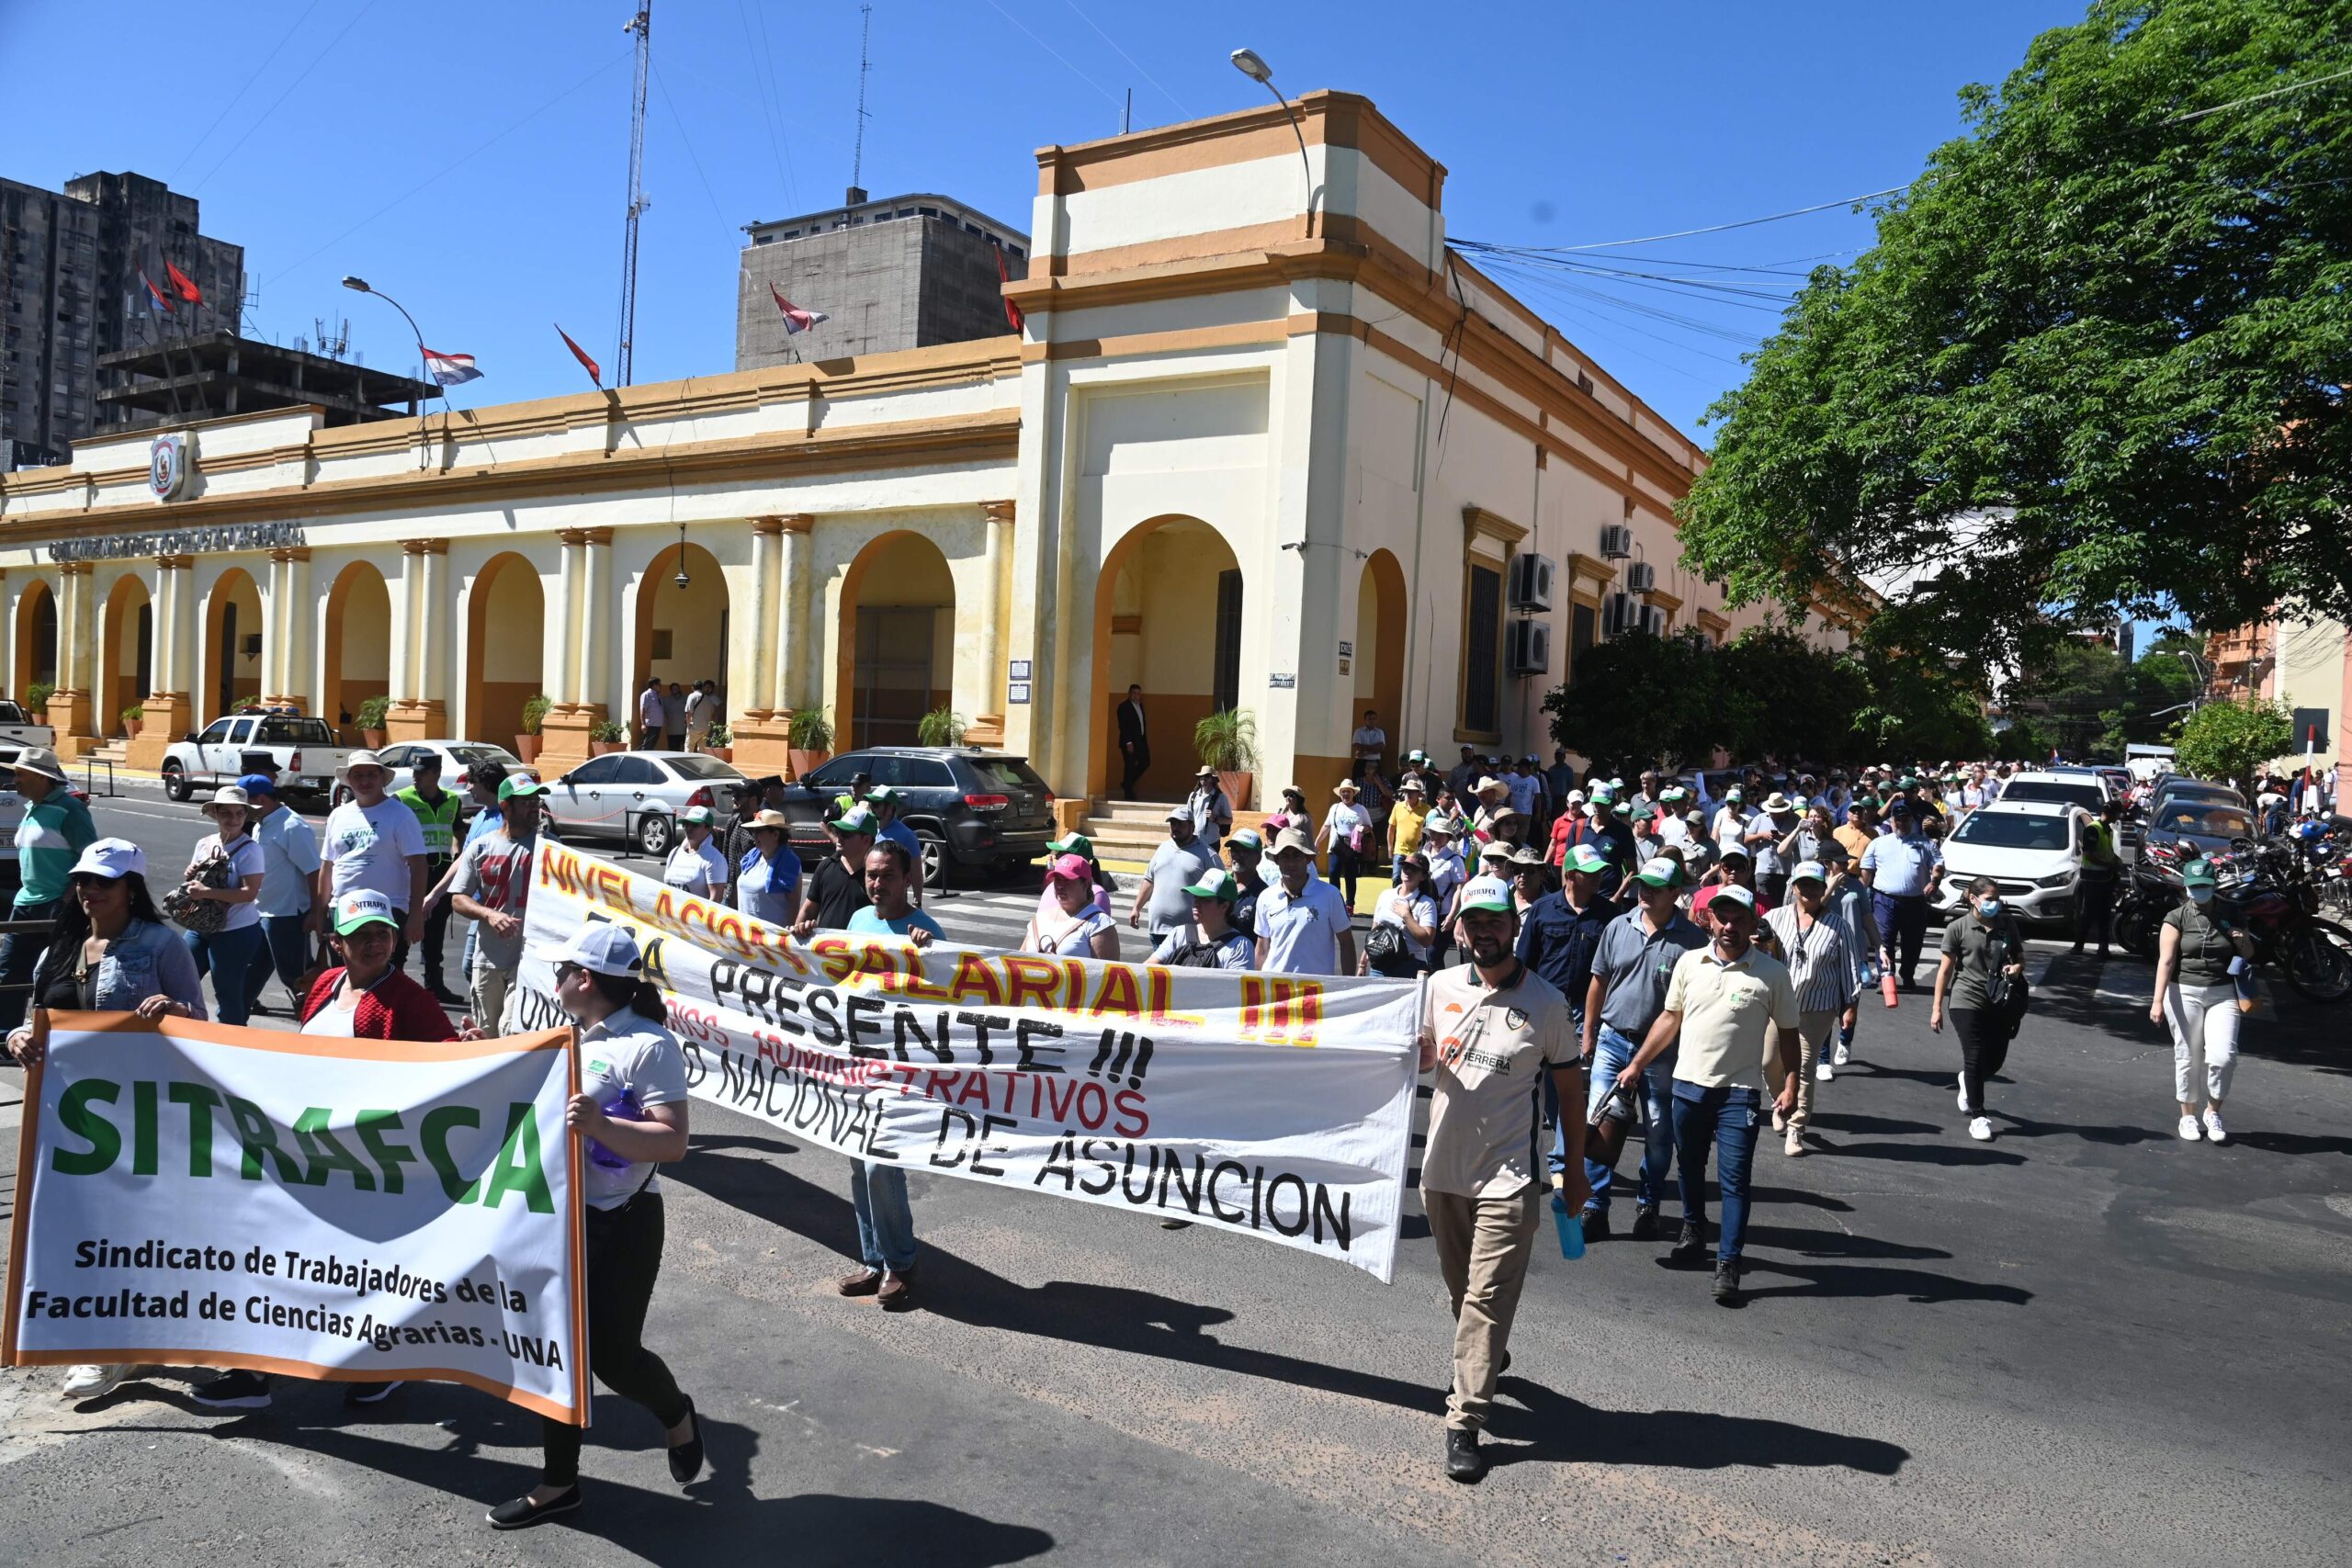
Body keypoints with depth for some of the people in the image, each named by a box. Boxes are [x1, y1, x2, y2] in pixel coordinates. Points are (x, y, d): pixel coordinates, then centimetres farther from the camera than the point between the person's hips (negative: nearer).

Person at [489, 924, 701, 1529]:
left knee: (611, 1354, -1)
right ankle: (558, 1483, 27)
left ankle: (677, 1415, 30)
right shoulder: (580, 1038, 9)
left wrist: (601, 1126, -38)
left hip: (621, 1225, -8)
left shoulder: (649, 1046, -18)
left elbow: (673, 1142, -25)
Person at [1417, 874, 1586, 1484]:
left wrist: (1575, 1171, 5)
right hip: (1442, 1166, 4)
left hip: (1507, 1176, -4)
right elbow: (1417, 1061, 13)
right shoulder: (1440, 986, 1)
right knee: (1461, 1292, 19)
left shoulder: (1546, 1001, -6)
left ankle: (1464, 1423, 0)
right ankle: (1490, 1357, 45)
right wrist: (1421, 1050, -12)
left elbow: (1569, 1086, 3)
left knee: (1487, 1299, -5)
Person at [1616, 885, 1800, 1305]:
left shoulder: (1772, 973, -5)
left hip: (1740, 1091, -3)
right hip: (1689, 1084, 4)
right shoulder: (1690, 962, 3)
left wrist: (1790, 1085, -10)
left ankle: (1728, 1266, -2)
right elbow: (1670, 1018, 12)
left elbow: (1787, 1033, 1)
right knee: (1690, 1165, 18)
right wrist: (1636, 1065, 10)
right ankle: (1693, 1231, 40)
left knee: (1734, 1180, -6)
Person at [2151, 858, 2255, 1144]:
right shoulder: (2176, 918, -3)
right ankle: (2189, 1116, 19)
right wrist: (2158, 1000, -18)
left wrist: (2244, 942, -6)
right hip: (2185, 994, -2)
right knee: (2188, 1058, 5)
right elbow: (2166, 961, -9)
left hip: (2222, 994, 2)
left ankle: (2213, 1111, 13)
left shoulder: (2227, 916, 7)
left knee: (2223, 1056, -9)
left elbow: (2248, 956, 18)